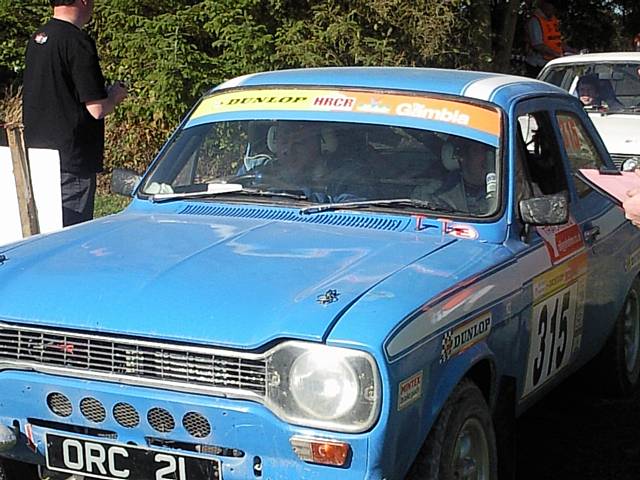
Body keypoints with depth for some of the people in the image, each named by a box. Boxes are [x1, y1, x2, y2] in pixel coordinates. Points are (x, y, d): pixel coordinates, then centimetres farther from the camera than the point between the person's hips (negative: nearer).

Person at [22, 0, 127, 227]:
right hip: (71, 161, -9)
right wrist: (115, 95, 3)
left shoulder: (37, 38, 12)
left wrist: (106, 93, 17)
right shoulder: (77, 41, -16)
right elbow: (97, 109, -18)